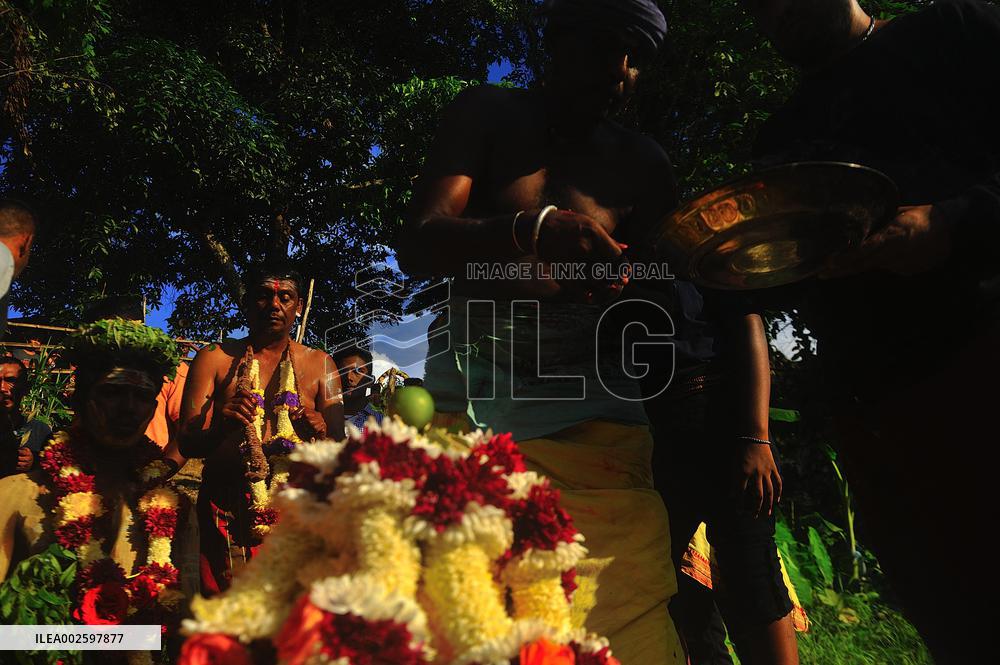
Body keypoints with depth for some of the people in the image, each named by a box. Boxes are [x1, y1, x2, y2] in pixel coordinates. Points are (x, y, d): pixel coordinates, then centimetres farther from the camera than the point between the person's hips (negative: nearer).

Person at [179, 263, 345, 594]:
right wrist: (222, 426, -23)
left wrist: (321, 434, -18)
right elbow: (187, 443, -3)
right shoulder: (214, 358, 3)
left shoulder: (319, 364, 6)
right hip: (226, 513, 0)